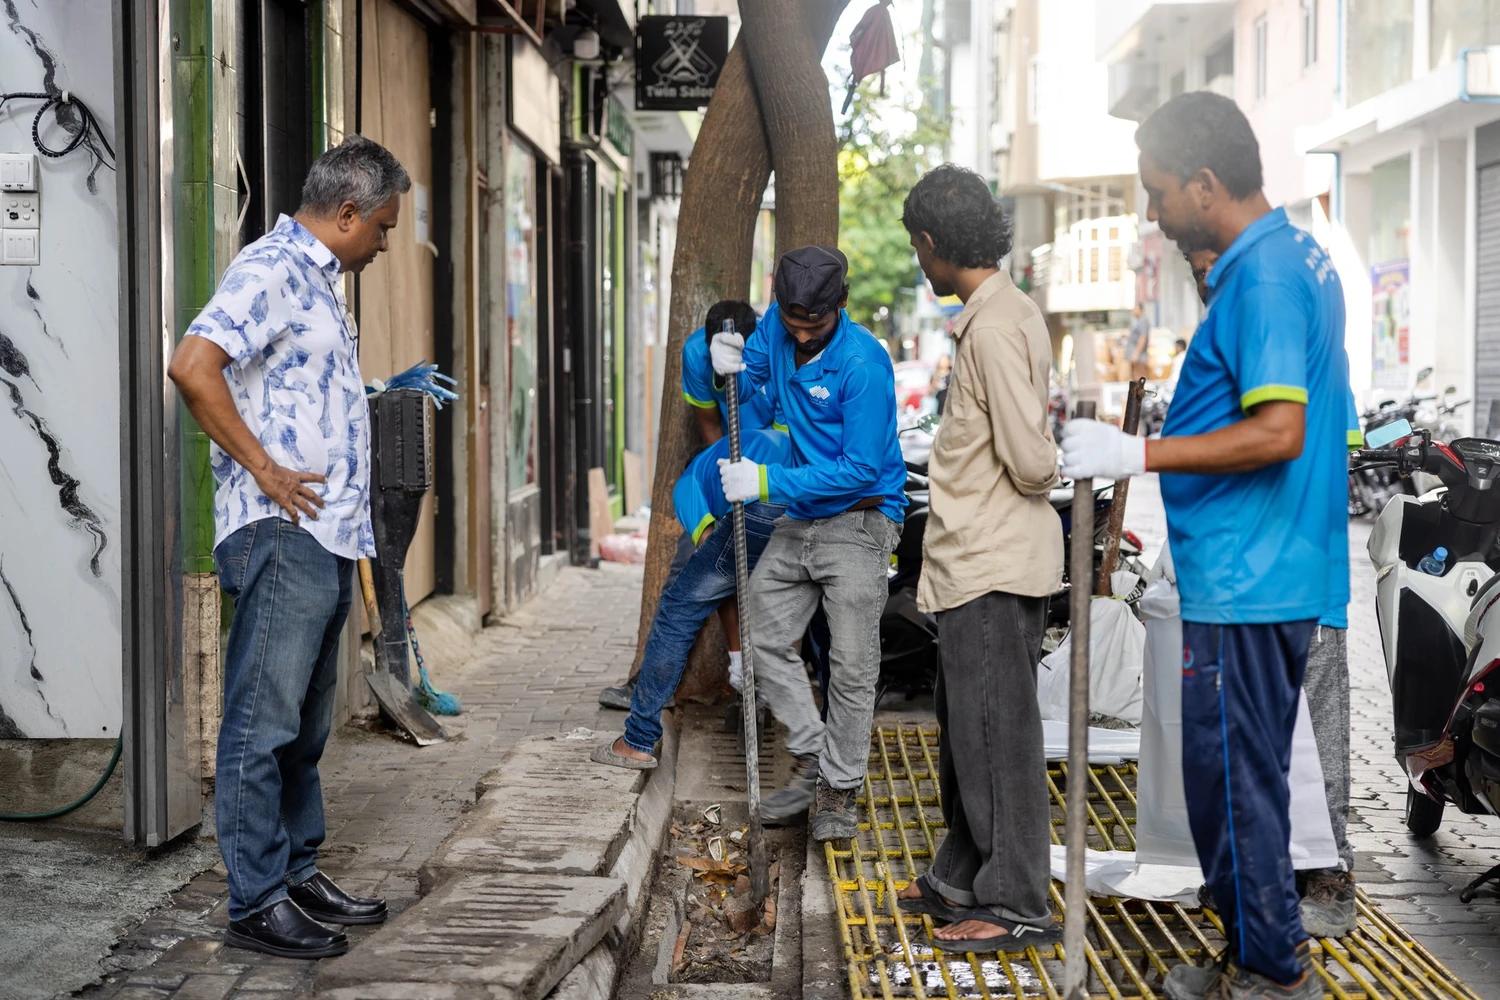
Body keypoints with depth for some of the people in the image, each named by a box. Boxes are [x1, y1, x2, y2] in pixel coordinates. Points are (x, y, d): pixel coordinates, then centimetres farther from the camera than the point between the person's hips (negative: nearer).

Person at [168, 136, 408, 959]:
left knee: (304, 723, 16)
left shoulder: (316, 279, 20)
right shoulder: (271, 270, -11)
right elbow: (192, 367, -24)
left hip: (326, 538, 10)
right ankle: (256, 901, 1)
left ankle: (299, 872, 25)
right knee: (263, 722, -4)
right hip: (282, 533, -10)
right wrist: (265, 471, -20)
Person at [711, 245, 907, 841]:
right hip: (799, 521, 8)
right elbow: (753, 379, 16)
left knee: (851, 665, -4)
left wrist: (768, 483, -23)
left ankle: (839, 793, 8)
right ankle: (812, 762, 21)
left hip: (857, 523, -7)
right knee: (766, 638, 9)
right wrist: (732, 367, -9)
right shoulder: (776, 326, -1)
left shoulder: (864, 363, -22)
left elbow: (861, 468, -23)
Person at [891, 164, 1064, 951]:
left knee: (996, 733, -3)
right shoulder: (1007, 314, 14)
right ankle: (962, 880, 30)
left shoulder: (995, 328, -18)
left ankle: (1017, 906, 5)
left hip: (994, 568, -10)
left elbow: (1030, 462, -22)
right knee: (966, 727, 18)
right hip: (978, 563, 10)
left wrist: (1044, 469, -2)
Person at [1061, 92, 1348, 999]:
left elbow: (1277, 433, -26)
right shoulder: (1300, 256, 14)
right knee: (1252, 778, 18)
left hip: (1244, 583, -10)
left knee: (1232, 783, 0)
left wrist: (1138, 455, -22)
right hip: (1279, 575, 10)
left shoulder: (1262, 279, -18)